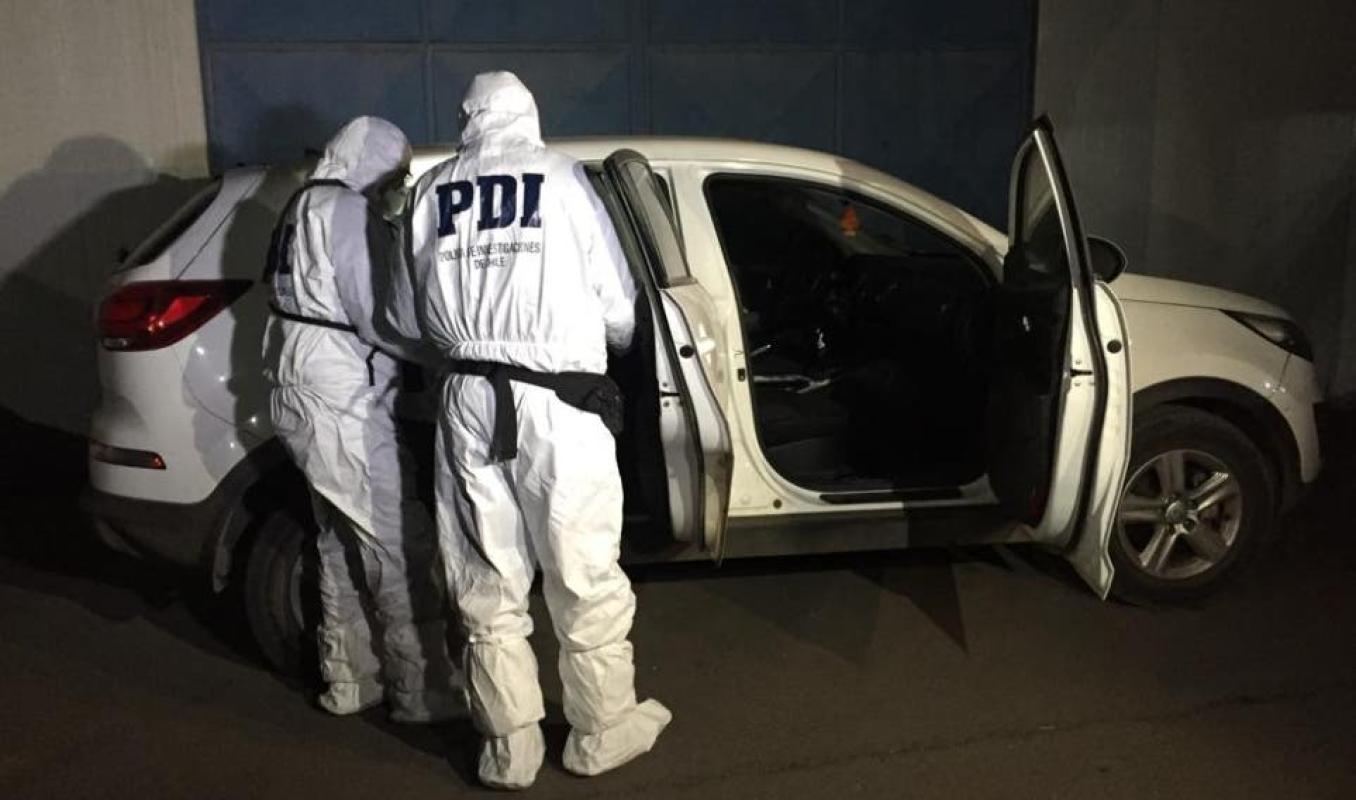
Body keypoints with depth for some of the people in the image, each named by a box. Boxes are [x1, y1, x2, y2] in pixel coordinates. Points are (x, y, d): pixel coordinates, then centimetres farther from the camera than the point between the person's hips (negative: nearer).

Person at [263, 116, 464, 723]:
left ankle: (349, 682, 25)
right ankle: (424, 692, 2)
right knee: (403, 549, -5)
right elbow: (376, 315, -19)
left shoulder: (306, 206, 18)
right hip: (344, 405, -10)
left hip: (305, 397, 10)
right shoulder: (348, 212, -13)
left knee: (343, 546, 17)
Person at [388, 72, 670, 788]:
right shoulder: (561, 175, 1)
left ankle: (511, 748, 22)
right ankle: (601, 734, 25)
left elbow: (407, 316, 15)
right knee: (584, 581, 11)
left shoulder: (432, 190, 9)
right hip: (557, 401, -2)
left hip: (470, 401, 3)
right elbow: (618, 307, 3)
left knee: (490, 588, 12)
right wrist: (605, 343, 25)